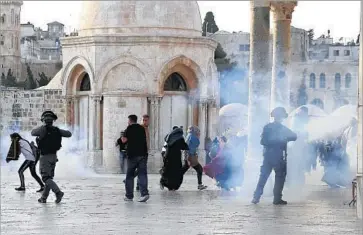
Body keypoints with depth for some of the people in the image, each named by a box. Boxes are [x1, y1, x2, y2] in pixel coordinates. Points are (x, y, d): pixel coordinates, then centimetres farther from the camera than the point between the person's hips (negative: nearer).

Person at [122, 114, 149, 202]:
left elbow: (124, 140, -7)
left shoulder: (129, 128, -2)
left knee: (130, 175, 7)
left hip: (133, 154, -4)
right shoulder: (142, 128, 13)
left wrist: (122, 138, 13)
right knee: (142, 174, -1)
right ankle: (144, 193, -18)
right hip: (143, 154, 4)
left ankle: (129, 196, 9)